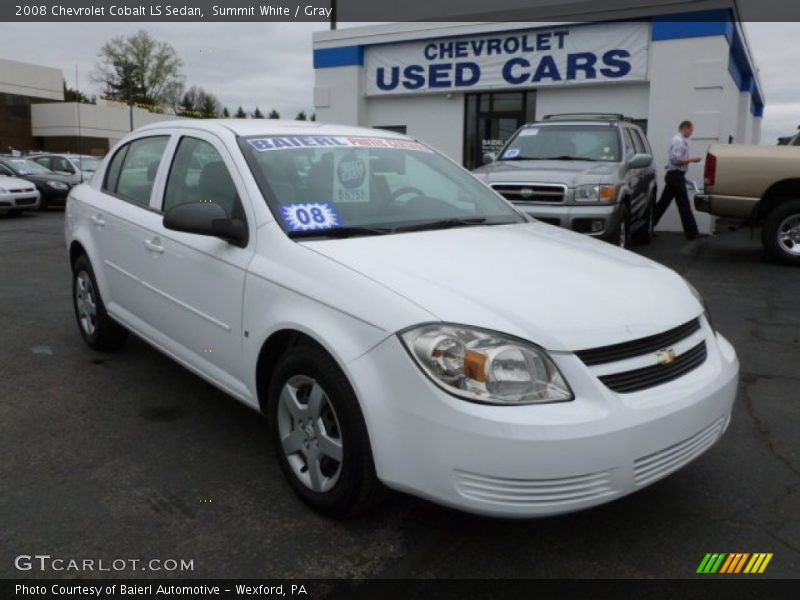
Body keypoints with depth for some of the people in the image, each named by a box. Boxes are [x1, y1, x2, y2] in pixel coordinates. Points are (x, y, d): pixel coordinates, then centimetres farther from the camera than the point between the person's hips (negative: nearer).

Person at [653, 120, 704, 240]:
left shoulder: (680, 140, 17)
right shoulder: (679, 141, -14)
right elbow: (676, 160, -22)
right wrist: (692, 159, -14)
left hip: (673, 176, 10)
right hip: (676, 175, -10)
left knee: (663, 202, 11)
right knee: (684, 206, -7)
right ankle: (692, 233, -5)